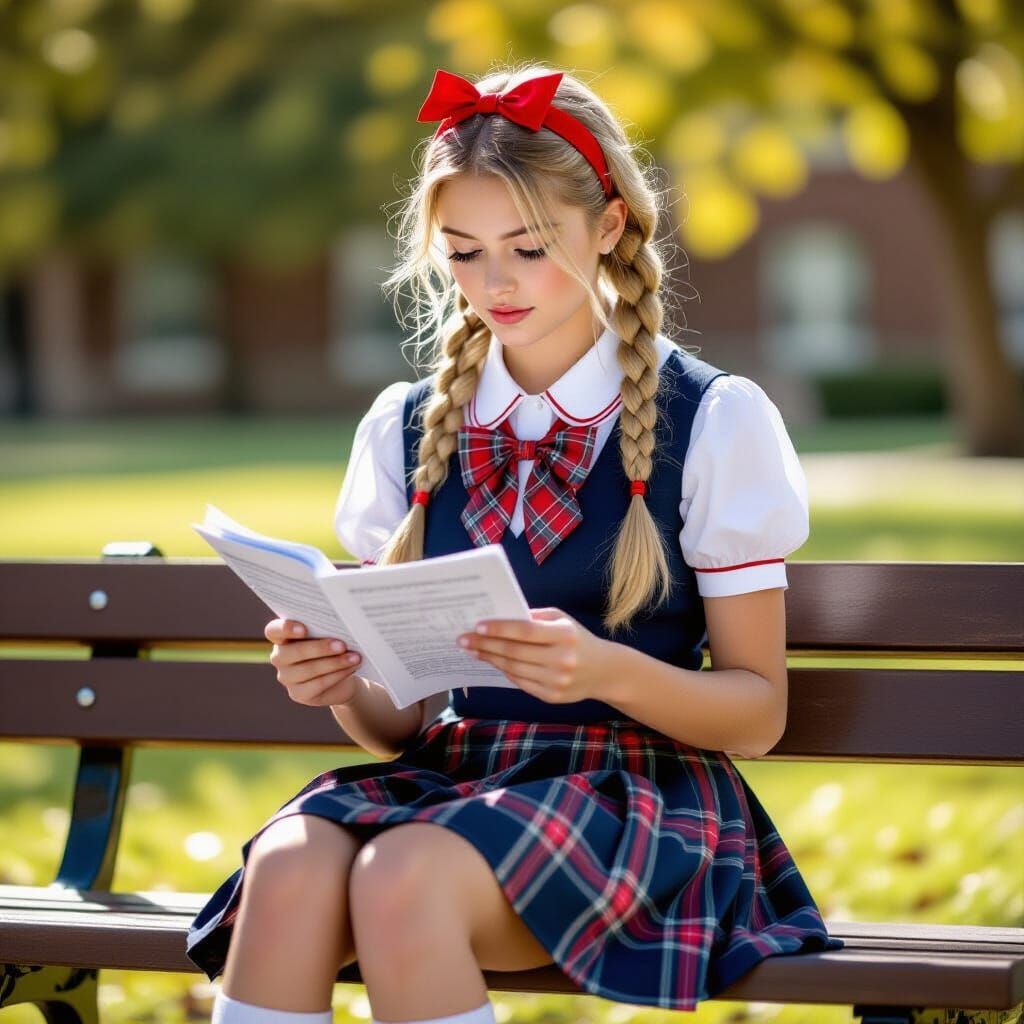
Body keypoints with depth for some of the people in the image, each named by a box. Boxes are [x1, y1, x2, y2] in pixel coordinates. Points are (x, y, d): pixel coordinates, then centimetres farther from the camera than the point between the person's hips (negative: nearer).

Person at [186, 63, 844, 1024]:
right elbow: (403, 719, 15)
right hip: (453, 769, 4)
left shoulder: (715, 421, 1)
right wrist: (342, 685, -9)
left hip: (637, 786, -3)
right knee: (291, 866, -31)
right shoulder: (408, 429, 13)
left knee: (404, 877, -35)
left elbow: (756, 711, 1)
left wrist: (609, 672, -19)